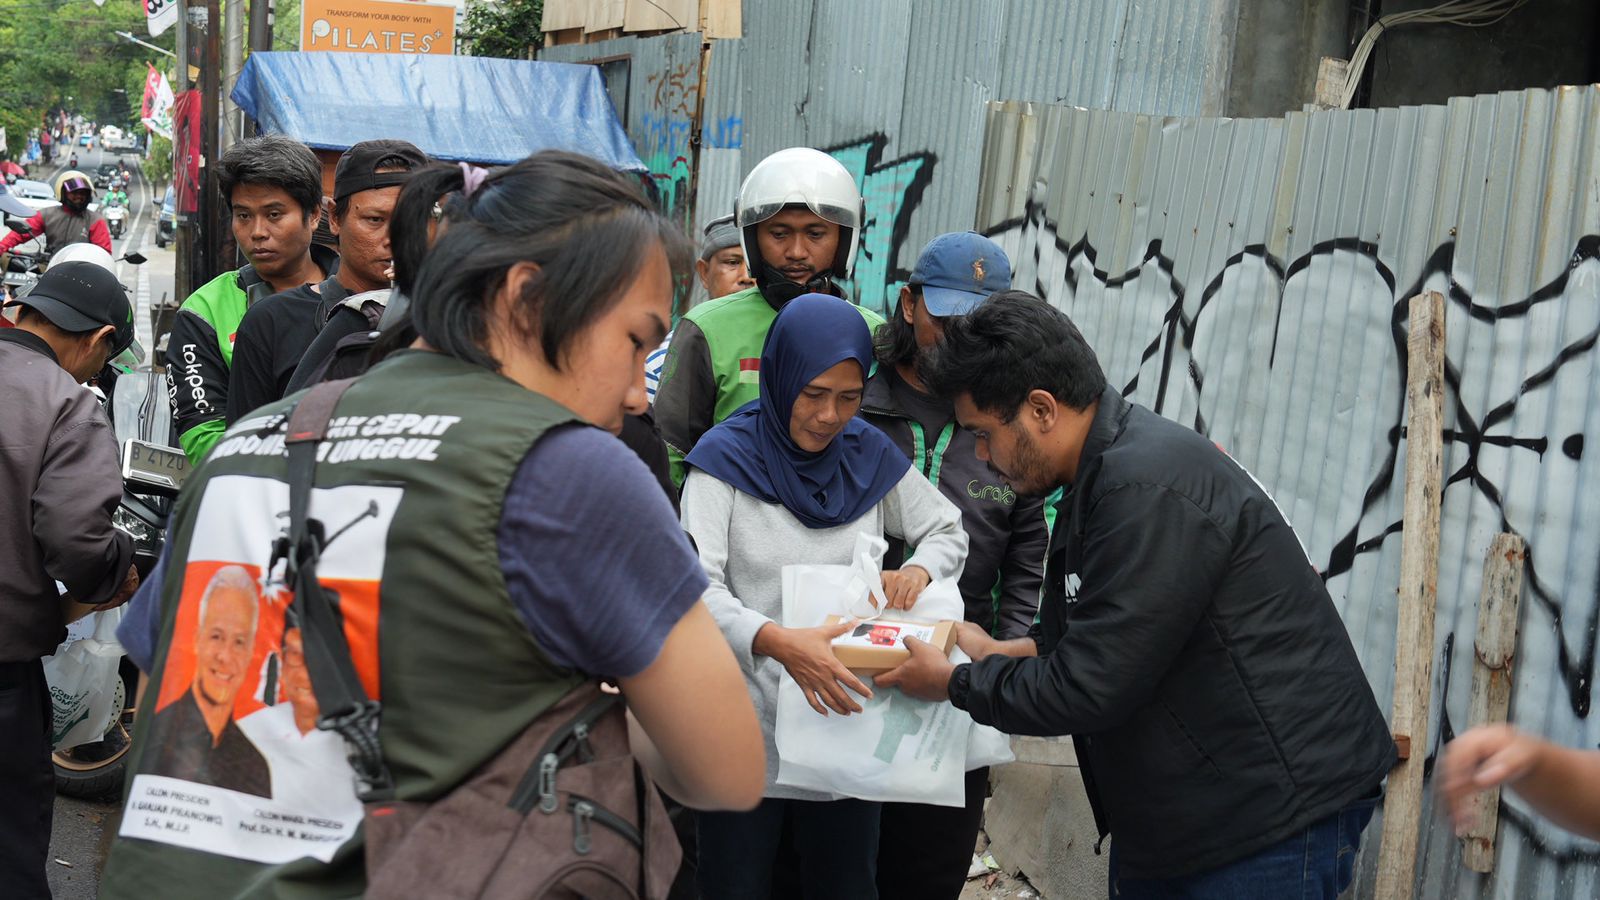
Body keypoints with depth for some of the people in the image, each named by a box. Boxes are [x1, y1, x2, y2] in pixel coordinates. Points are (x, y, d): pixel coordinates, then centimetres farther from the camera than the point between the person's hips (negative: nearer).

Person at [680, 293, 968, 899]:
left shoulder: (870, 457, 3)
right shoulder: (727, 458, -8)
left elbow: (948, 531, 14)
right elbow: (698, 587, -15)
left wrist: (918, 569, -10)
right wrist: (778, 641, -32)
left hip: (846, 719, 3)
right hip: (749, 728, -3)